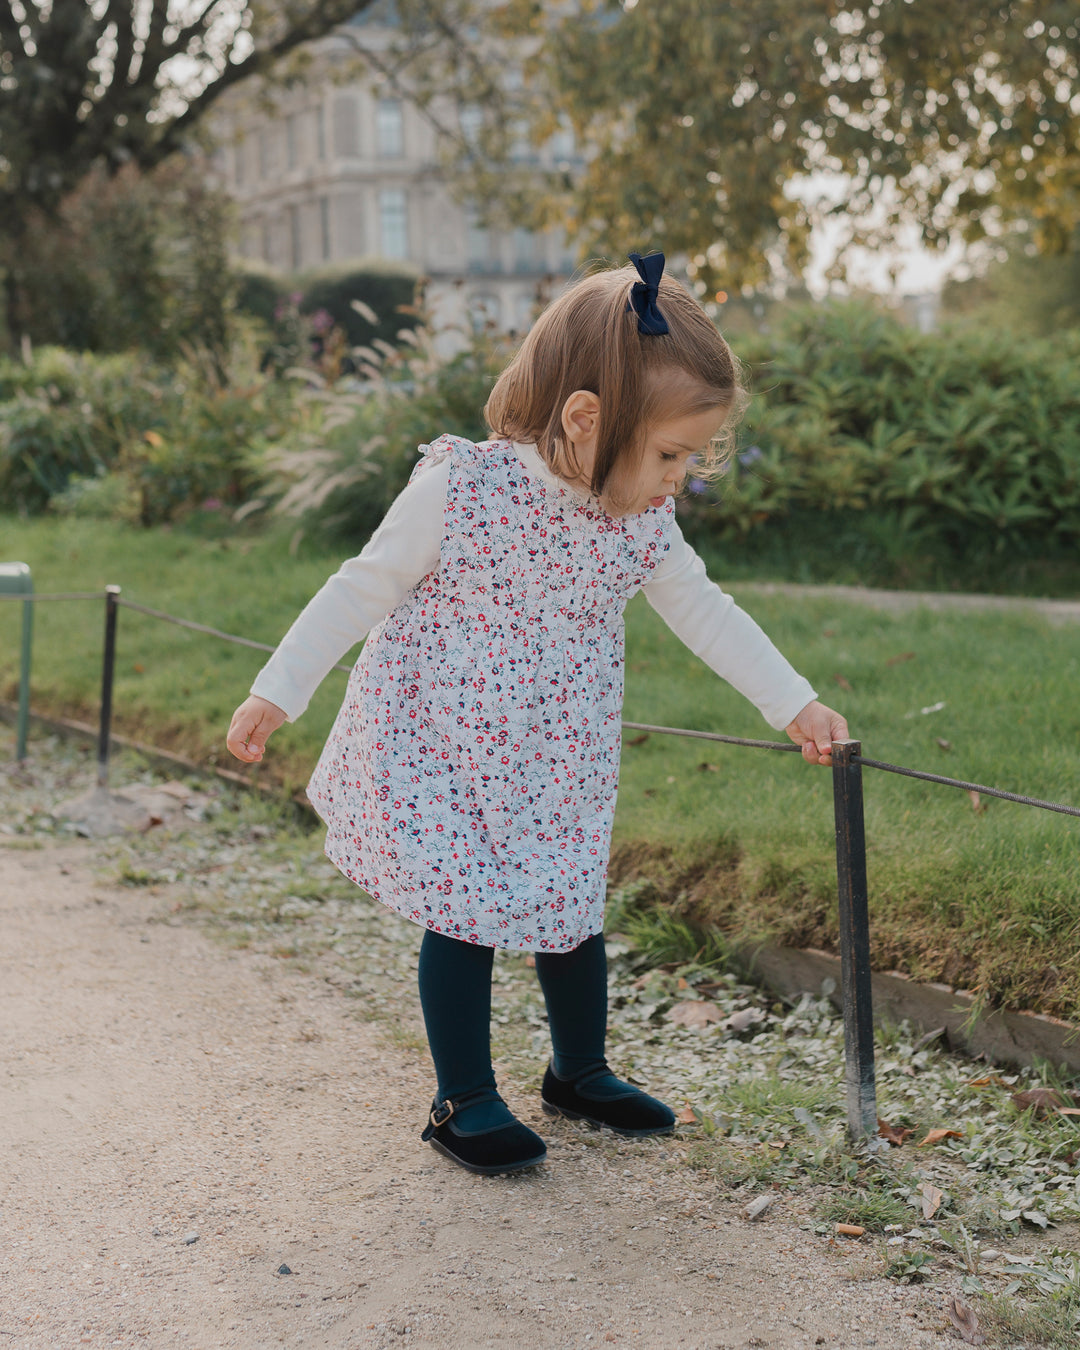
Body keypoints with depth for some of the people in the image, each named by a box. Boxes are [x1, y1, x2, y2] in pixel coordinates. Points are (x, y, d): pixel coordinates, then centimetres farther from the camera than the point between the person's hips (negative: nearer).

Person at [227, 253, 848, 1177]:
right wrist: (279, 692, -9)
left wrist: (794, 704, 2)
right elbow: (364, 589, -12)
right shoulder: (462, 489, -22)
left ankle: (580, 1072, 34)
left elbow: (705, 612, 5)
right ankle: (465, 1100, 16)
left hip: (559, 768, 5)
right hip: (439, 753, -5)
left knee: (571, 913, 12)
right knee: (462, 918, -1)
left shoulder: (641, 522, -6)